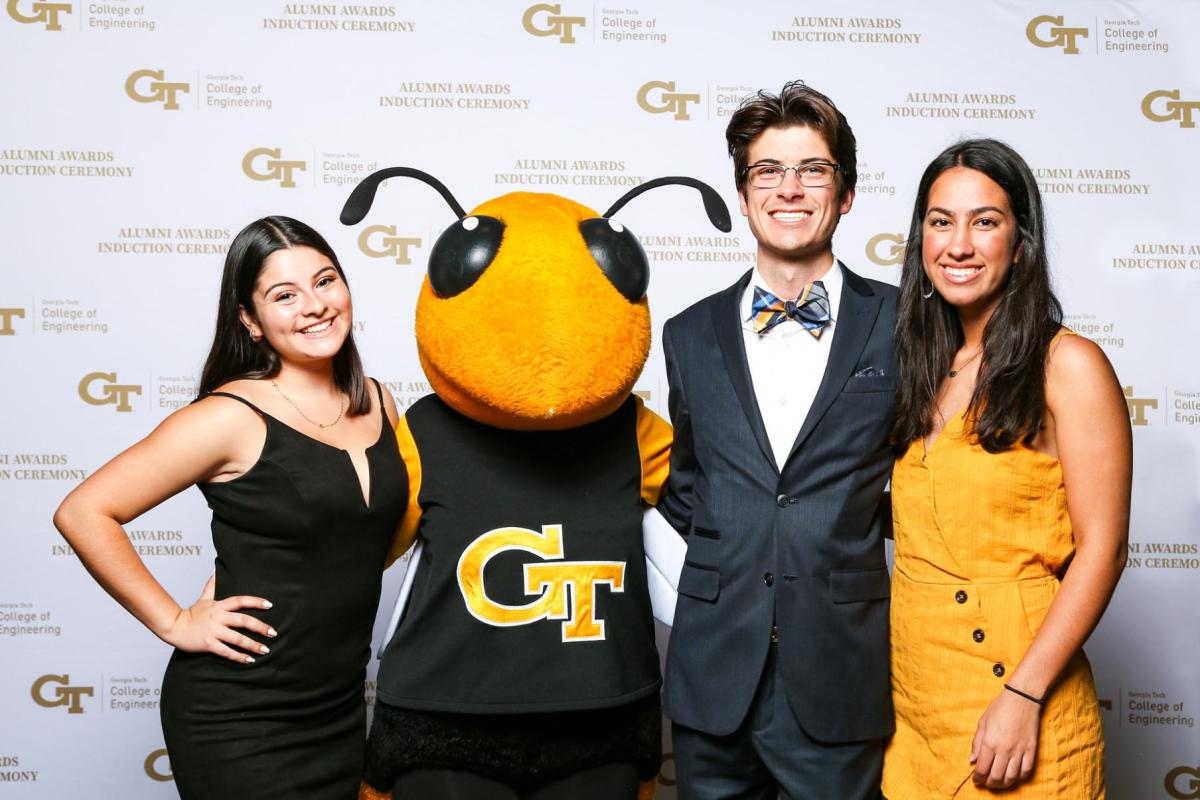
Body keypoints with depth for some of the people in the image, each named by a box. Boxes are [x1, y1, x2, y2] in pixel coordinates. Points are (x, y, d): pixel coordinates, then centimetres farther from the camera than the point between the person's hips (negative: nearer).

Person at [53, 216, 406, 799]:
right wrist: (174, 623, -14)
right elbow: (83, 513, -16)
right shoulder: (232, 418, -15)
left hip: (342, 707, 6)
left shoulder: (378, 403, 3)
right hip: (239, 722, -6)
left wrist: (337, 583, 4)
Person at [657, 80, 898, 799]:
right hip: (714, 674, 2)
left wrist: (842, 545, 1)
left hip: (837, 684, -2)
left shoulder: (901, 325, -2)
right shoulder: (690, 335, 6)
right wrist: (726, 557, 5)